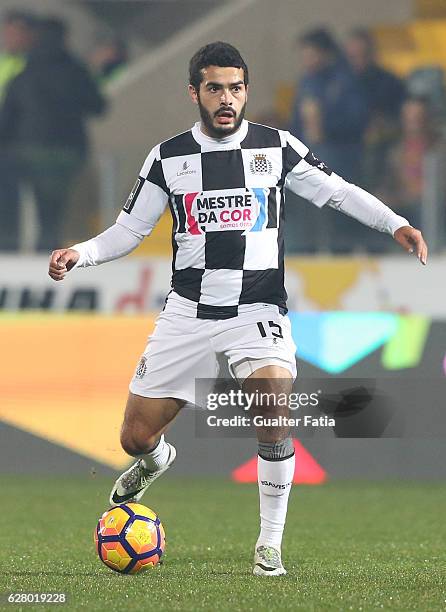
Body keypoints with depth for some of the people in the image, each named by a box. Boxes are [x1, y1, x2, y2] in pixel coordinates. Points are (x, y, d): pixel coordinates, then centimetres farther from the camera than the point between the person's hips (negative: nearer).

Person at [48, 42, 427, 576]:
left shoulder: (277, 148, 0)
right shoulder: (169, 157, 3)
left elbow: (336, 192, 6)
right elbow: (128, 230, 9)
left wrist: (395, 223, -8)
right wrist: (80, 254, -8)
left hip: (258, 311, -2)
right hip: (187, 312, 2)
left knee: (275, 414, -28)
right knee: (136, 438, 2)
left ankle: (270, 545, -12)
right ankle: (155, 458, 44)